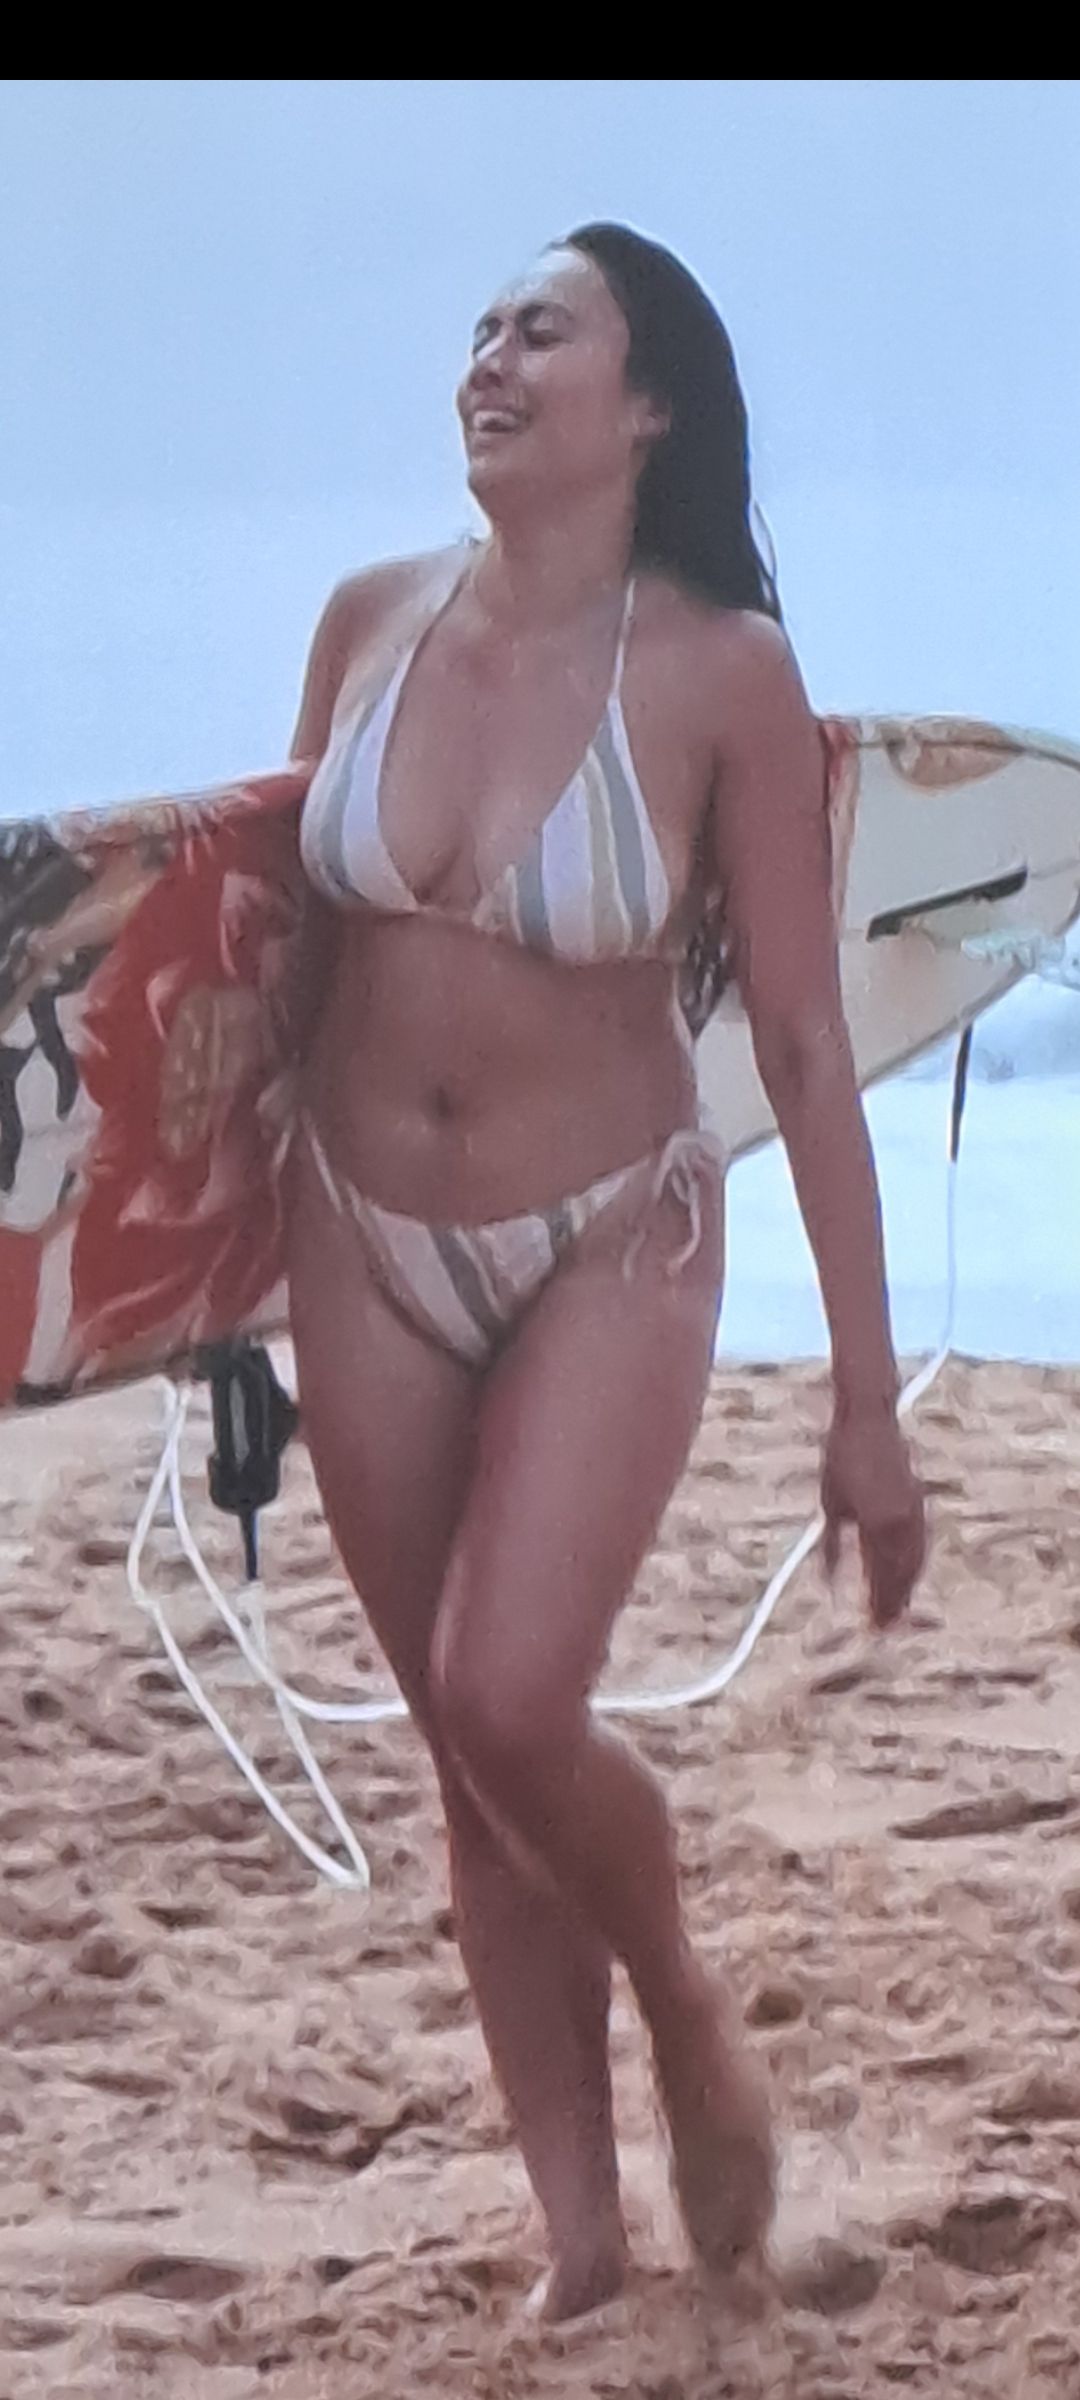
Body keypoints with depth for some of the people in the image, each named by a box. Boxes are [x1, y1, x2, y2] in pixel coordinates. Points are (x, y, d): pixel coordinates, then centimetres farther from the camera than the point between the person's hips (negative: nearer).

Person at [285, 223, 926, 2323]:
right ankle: (580, 2237, 19)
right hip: (364, 1245, 4)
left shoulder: (719, 673, -15)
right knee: (468, 1760, 7)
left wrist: (866, 1399, -11)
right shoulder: (371, 622, -4)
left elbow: (806, 1044, -11)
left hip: (605, 1249, -4)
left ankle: (681, 2009, 12)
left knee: (511, 1705, -20)